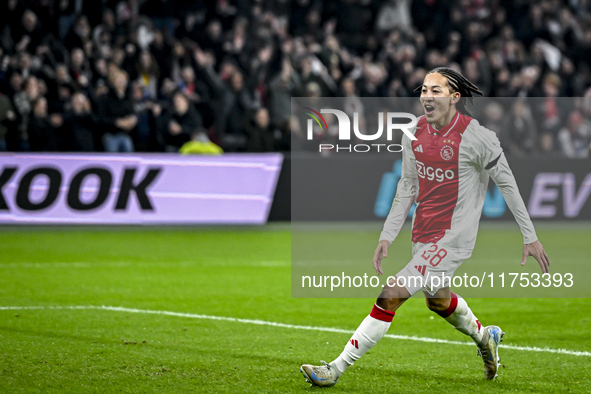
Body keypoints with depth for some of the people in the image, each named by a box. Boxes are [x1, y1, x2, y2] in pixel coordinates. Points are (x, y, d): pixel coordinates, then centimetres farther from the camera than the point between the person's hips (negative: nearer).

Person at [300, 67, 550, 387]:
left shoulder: (477, 138, -16)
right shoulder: (414, 134, 1)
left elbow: (507, 185, -7)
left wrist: (530, 237, -3)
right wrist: (387, 236, 9)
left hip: (453, 238, -7)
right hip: (423, 235, 8)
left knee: (391, 297, -15)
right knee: (437, 300, 27)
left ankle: (336, 369, -10)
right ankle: (485, 337, 57)